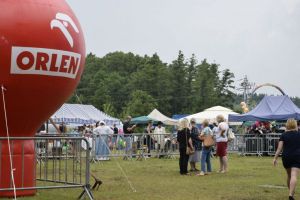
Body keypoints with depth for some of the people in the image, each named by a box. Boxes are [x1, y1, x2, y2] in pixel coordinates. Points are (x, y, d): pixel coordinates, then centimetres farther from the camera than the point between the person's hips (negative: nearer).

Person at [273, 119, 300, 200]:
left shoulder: (283, 135, 1)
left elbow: (279, 148, -6)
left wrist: (275, 158, -5)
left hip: (286, 157, 1)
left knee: (289, 175, 19)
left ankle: (291, 191, 32)